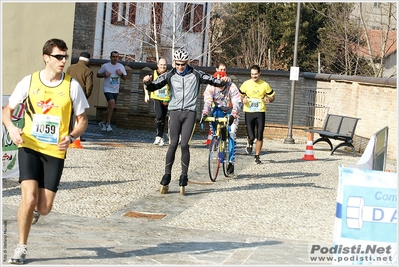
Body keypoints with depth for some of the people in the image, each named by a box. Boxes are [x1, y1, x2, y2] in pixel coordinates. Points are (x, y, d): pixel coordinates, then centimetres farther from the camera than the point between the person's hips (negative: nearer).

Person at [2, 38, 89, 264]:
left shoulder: (72, 86, -2)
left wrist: (71, 137, -15)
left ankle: (30, 211, 38)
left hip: (55, 152, 1)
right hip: (29, 147, 0)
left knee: (43, 209, -1)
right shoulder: (29, 82, 0)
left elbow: (83, 120, 5)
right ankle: (22, 247, 4)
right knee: (29, 198, -16)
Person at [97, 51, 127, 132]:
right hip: (108, 89, -5)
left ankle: (103, 122, 28)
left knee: (111, 107, 10)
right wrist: (105, 74, -14)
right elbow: (98, 75, 5)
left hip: (116, 90, 5)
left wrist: (121, 74, -11)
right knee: (112, 103, -24)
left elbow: (125, 78, 11)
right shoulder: (105, 66, -3)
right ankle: (108, 123, -14)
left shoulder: (121, 66, 7)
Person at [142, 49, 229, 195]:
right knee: (173, 144, -5)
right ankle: (167, 175, 4)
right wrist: (147, 82, -21)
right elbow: (154, 86, 2)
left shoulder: (196, 74, 5)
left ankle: (184, 177, 4)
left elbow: (213, 80, 7)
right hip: (175, 112, 1)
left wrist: (222, 81, -15)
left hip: (190, 112, -1)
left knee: (184, 145, -6)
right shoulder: (170, 75, 6)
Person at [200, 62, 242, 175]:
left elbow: (238, 103, -36)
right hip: (219, 109, 2)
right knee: (212, 116, -33)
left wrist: (233, 115, -52)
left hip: (231, 112, -2)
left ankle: (231, 162, -10)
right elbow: (207, 101, -29)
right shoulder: (211, 87, -20)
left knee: (231, 134, -15)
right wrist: (205, 114, -46)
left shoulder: (232, 87, -28)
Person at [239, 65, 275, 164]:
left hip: (260, 112, 0)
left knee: (259, 136, -1)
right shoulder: (246, 84, 3)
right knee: (251, 136, -7)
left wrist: (269, 99, -12)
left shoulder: (265, 85, 2)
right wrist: (243, 100, -7)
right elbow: (239, 95, 15)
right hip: (249, 112, 0)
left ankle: (257, 157, 12)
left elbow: (272, 96, 11)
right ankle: (249, 143, 30)